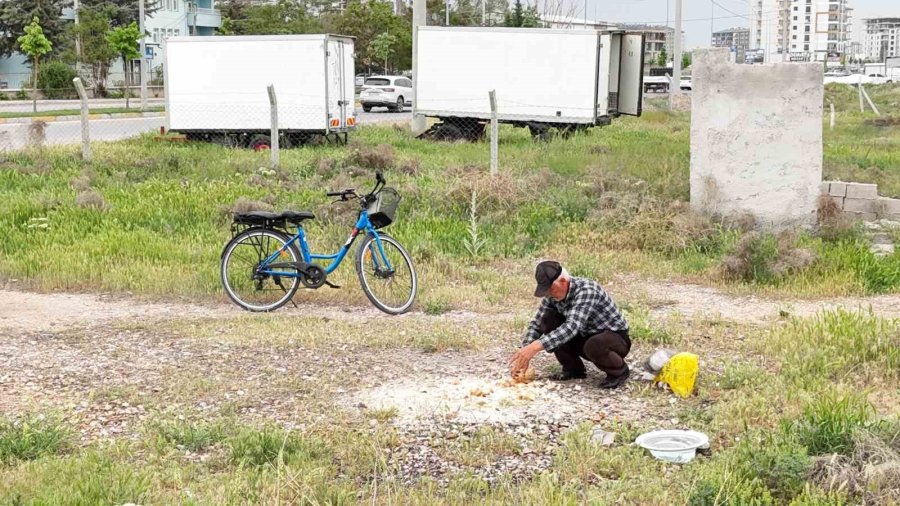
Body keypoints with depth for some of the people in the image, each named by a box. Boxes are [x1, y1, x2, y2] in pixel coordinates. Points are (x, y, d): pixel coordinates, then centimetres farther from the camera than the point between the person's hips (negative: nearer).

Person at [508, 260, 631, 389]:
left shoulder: (586, 290, -30)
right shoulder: (553, 295, -8)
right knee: (547, 319, -13)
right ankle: (573, 368, 1)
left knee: (593, 345, -41)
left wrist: (536, 346, -51)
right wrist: (524, 355, -18)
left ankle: (619, 370, -8)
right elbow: (537, 324, -2)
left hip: (616, 337, -7)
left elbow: (572, 326, -43)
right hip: (586, 336, 7)